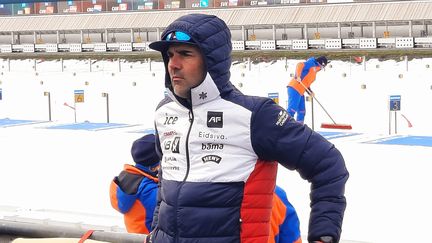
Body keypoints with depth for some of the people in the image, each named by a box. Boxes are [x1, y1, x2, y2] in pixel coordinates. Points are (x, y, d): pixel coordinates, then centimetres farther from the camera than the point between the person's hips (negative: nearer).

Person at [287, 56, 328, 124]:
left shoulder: (314, 72, 27)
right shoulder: (311, 64, -1)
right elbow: (300, 65, -17)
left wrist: (309, 91, 9)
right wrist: (298, 76, -30)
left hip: (300, 92, 10)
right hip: (294, 89, -10)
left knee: (302, 112, 13)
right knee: (292, 110, -18)